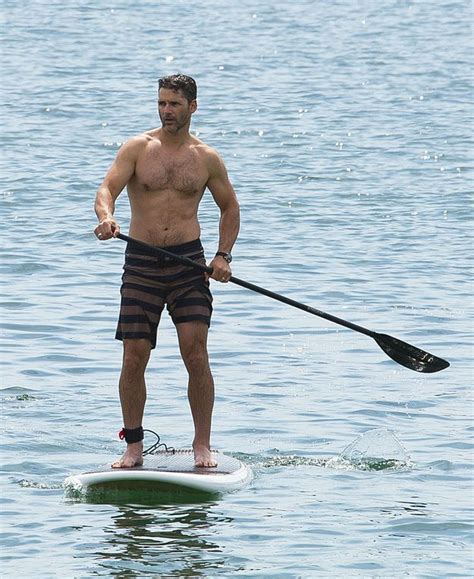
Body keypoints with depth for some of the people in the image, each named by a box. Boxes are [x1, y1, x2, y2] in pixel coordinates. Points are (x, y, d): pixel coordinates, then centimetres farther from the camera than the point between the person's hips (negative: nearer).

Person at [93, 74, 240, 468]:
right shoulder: (137, 149, 3)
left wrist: (223, 255, 3)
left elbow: (230, 207, 18)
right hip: (141, 263, 0)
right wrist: (106, 218, -33)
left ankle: (202, 446, -1)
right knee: (134, 358, -2)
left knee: (196, 353, -10)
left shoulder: (207, 159, 7)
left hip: (188, 262, 0)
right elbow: (108, 188, -10)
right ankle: (134, 446, 10)